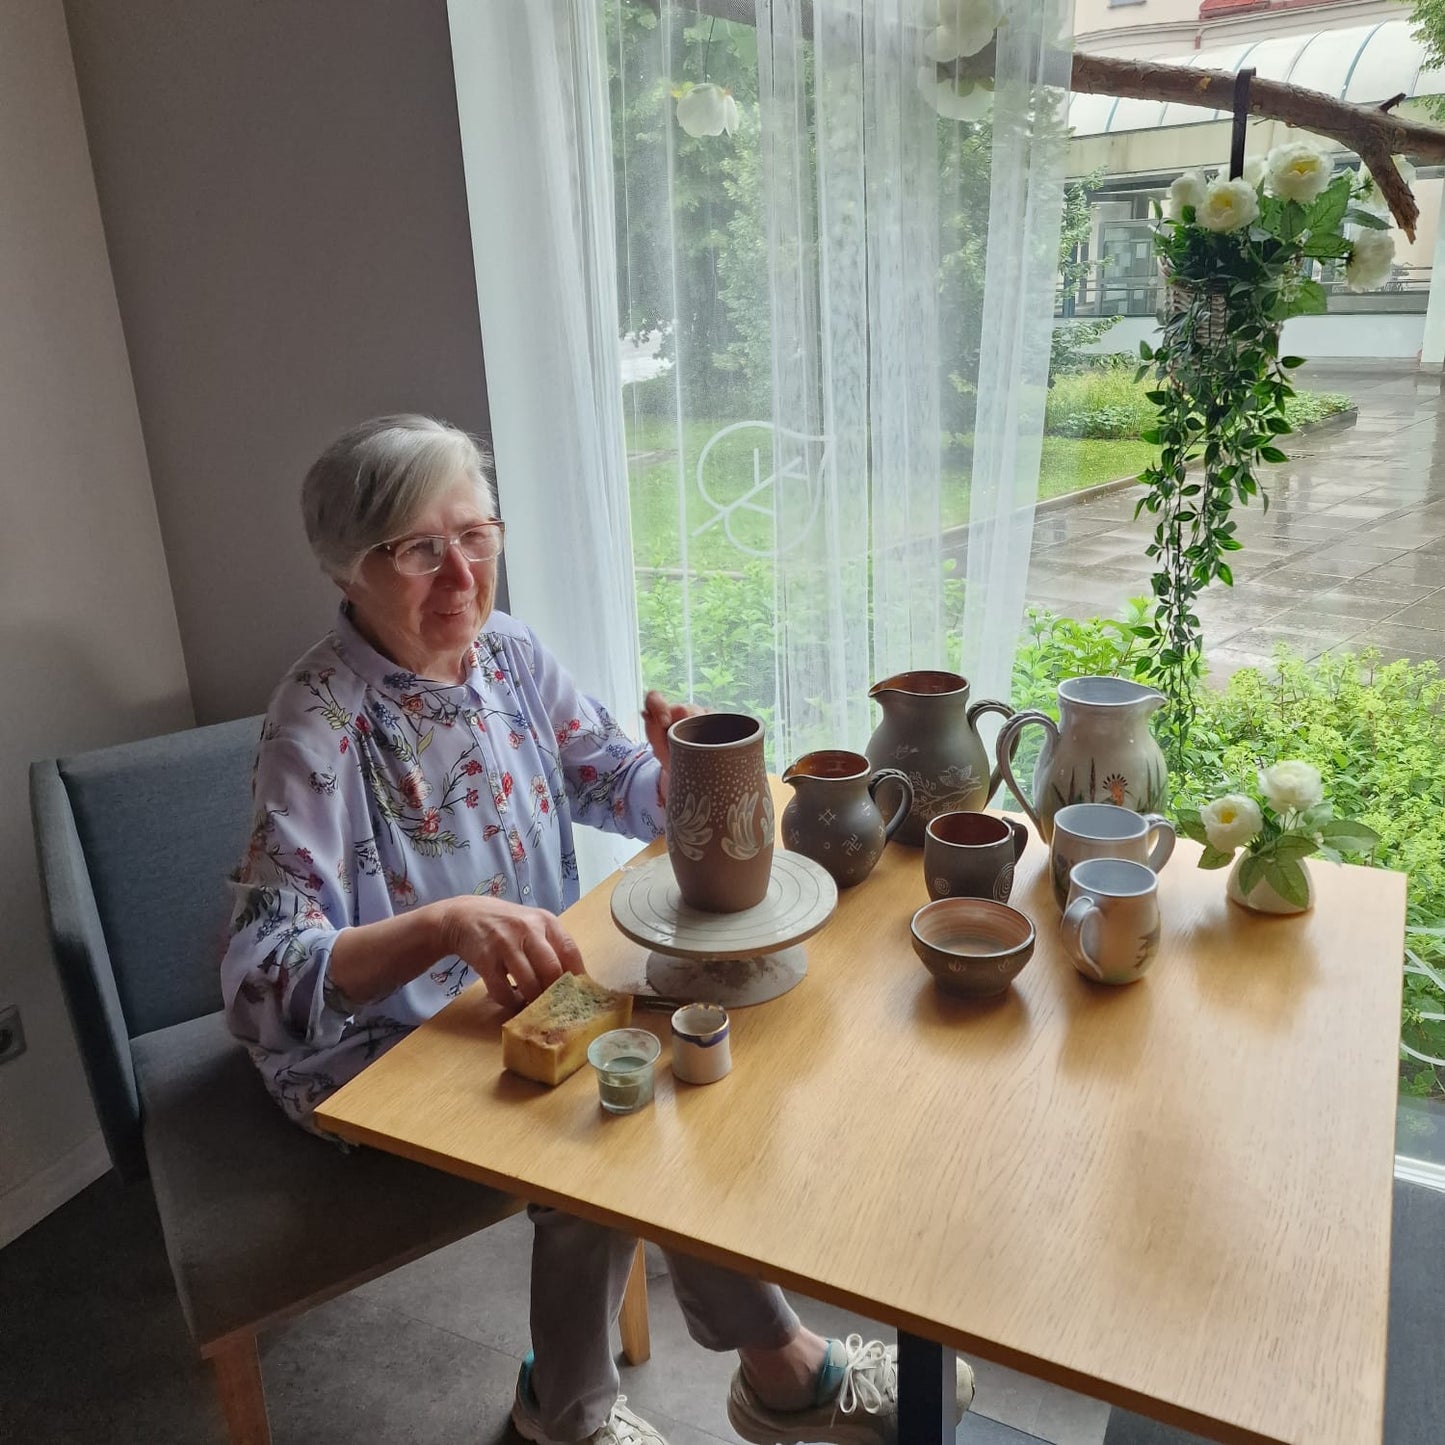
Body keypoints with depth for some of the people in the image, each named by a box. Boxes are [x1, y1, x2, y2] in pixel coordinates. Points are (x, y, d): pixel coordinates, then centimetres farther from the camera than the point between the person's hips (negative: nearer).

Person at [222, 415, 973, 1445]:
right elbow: (262, 978, -30)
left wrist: (681, 777, -20)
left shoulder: (508, 652, -5)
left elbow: (615, 786, 4)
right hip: (372, 1049, -6)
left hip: (516, 993, 6)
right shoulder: (321, 728, -23)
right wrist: (444, 924, -46)